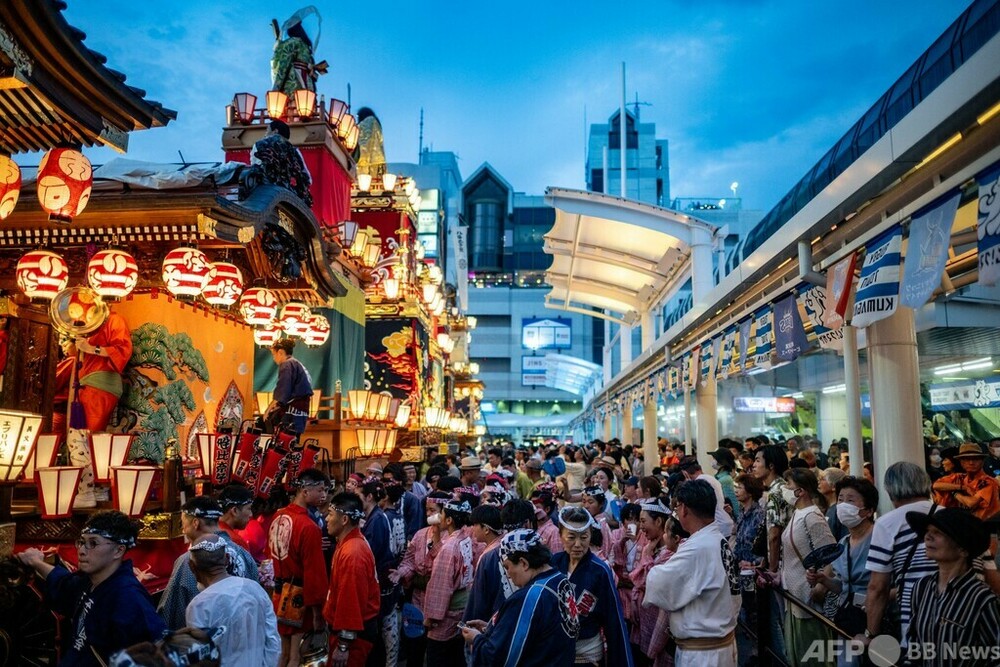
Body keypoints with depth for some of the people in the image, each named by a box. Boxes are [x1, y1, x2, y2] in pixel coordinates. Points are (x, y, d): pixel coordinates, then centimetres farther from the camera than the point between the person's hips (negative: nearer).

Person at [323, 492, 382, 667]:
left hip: (353, 634, -9)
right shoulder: (349, 543, 7)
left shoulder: (352, 553, -25)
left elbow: (351, 602, -25)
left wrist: (343, 646, -20)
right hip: (356, 628, 9)